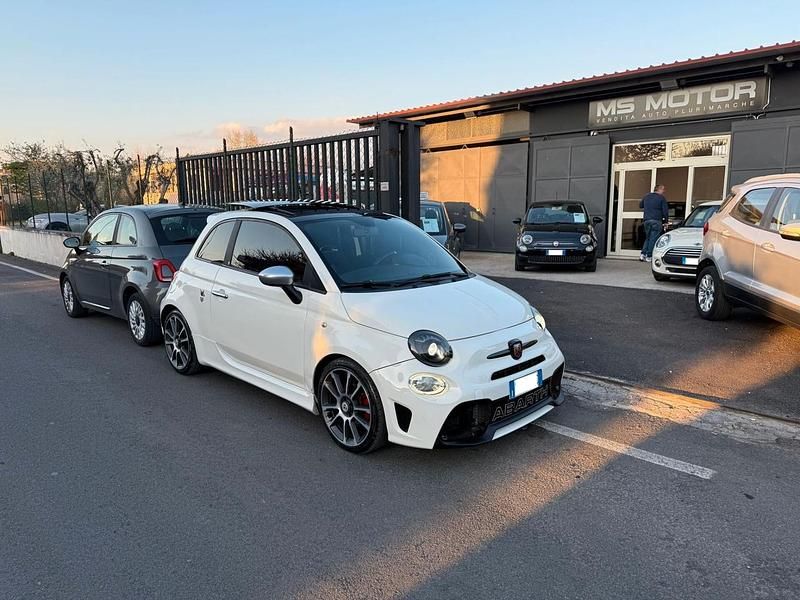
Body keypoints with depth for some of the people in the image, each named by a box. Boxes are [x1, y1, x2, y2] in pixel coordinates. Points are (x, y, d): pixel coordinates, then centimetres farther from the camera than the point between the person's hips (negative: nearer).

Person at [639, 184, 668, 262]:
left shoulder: (647, 197, 13)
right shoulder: (661, 198, -3)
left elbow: (640, 205, 28)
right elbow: (665, 211, -5)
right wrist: (665, 220, 6)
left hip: (647, 220, 5)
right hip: (656, 221, -5)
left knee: (647, 238, 15)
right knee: (653, 239, -2)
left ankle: (643, 254, 2)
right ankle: (649, 256, -4)